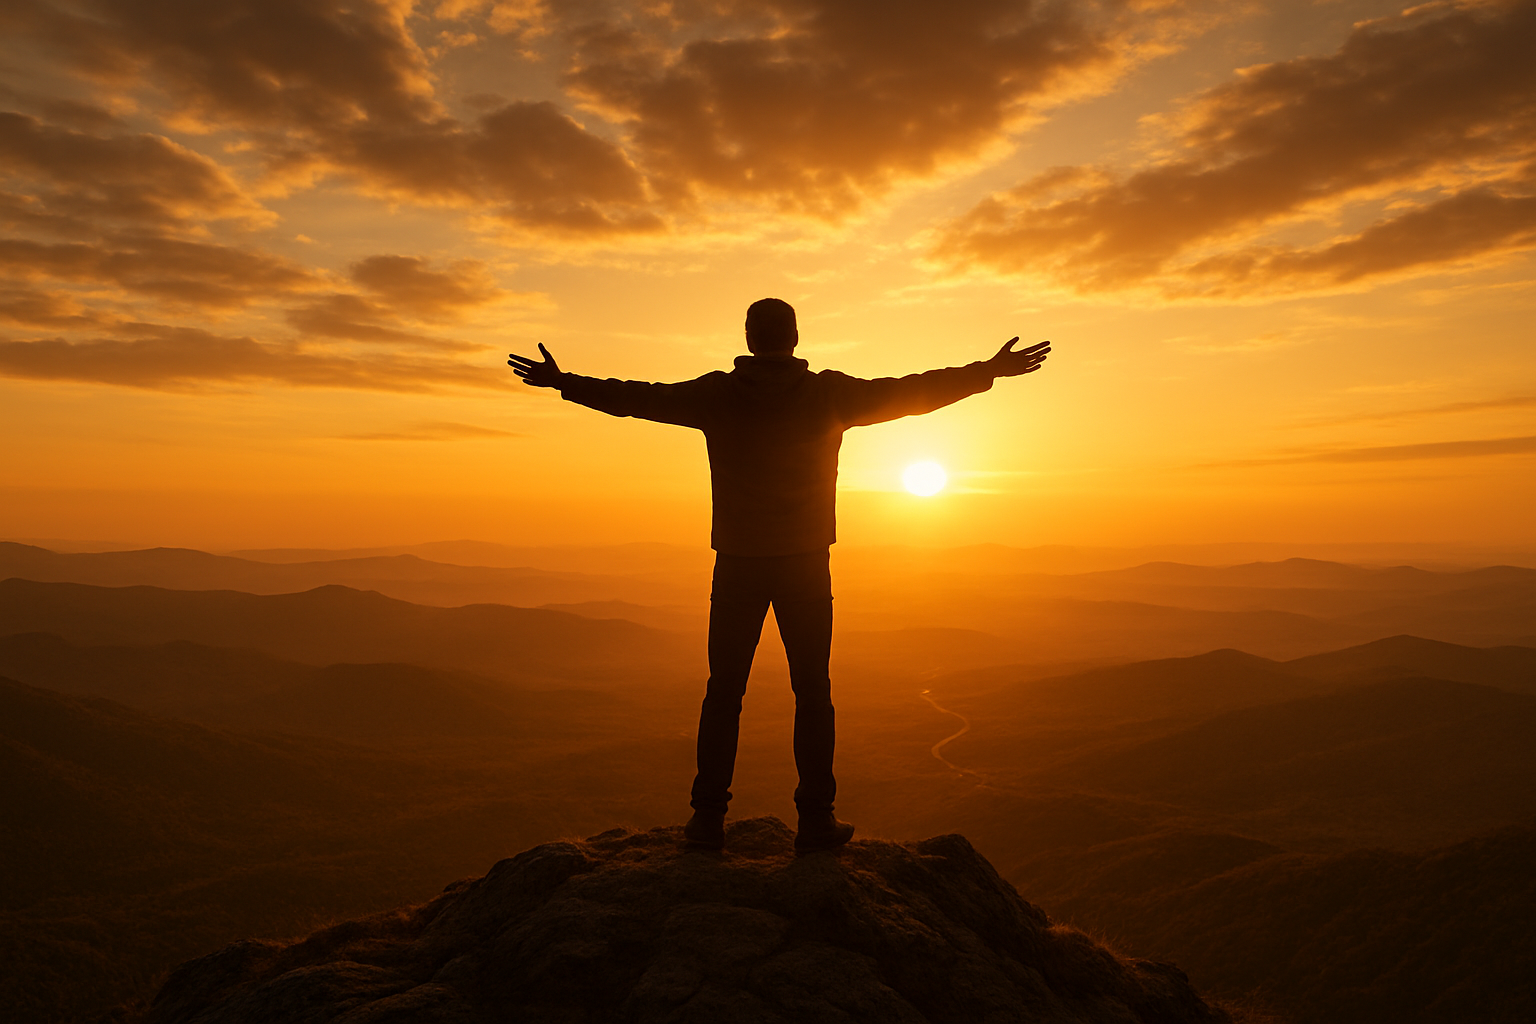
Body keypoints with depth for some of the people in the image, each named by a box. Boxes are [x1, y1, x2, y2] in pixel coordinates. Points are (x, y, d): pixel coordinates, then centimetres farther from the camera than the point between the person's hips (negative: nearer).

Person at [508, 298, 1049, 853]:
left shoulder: (718, 394, -2)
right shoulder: (829, 393, -4)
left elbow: (638, 398, 4)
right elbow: (913, 391, 1)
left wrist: (562, 382, 16)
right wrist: (990, 371, 12)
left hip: (738, 564, 1)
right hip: (806, 562, 0)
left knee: (724, 692, 9)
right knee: (812, 693, 8)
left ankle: (708, 817, 11)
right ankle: (816, 820, 11)